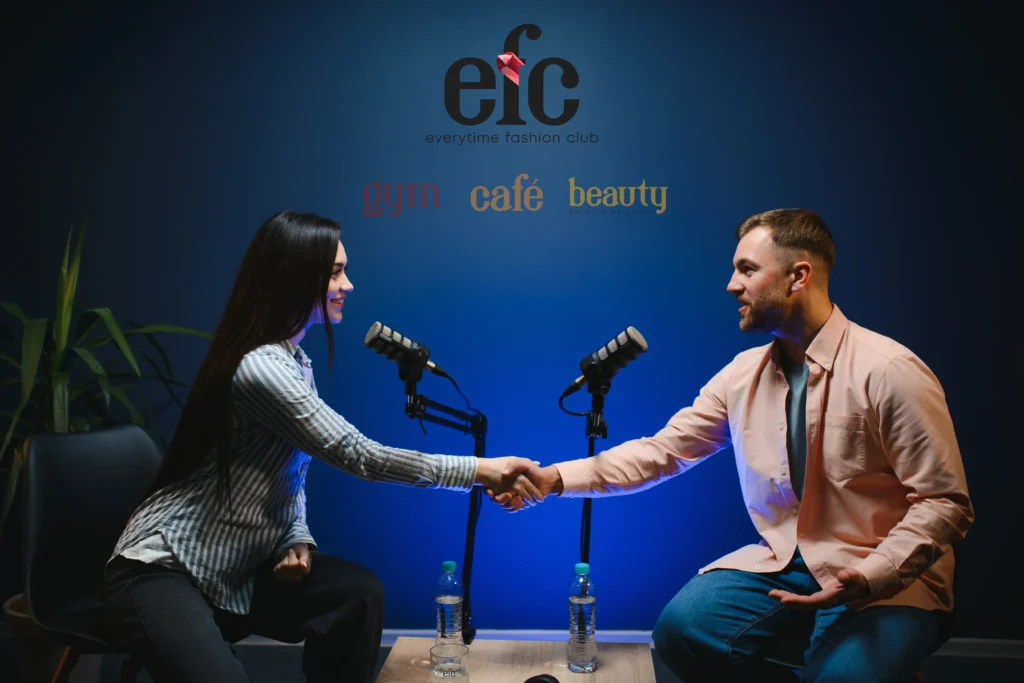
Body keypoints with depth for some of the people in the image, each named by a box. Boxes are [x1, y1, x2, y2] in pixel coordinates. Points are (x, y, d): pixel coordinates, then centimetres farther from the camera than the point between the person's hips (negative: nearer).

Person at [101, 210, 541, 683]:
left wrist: (297, 542, -7)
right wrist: (480, 471, -21)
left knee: (357, 592, -13)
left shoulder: (295, 361, 8)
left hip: (233, 572, 8)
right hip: (161, 574, -8)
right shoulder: (260, 367, -24)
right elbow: (359, 457, -25)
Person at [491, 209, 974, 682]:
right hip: (781, 562, 5)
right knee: (680, 628, -16)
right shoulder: (743, 374, 2)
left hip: (884, 578, -5)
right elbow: (664, 449, 3)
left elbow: (944, 502, -14)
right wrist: (556, 479, -7)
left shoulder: (888, 371, -16)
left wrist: (869, 578, -27)